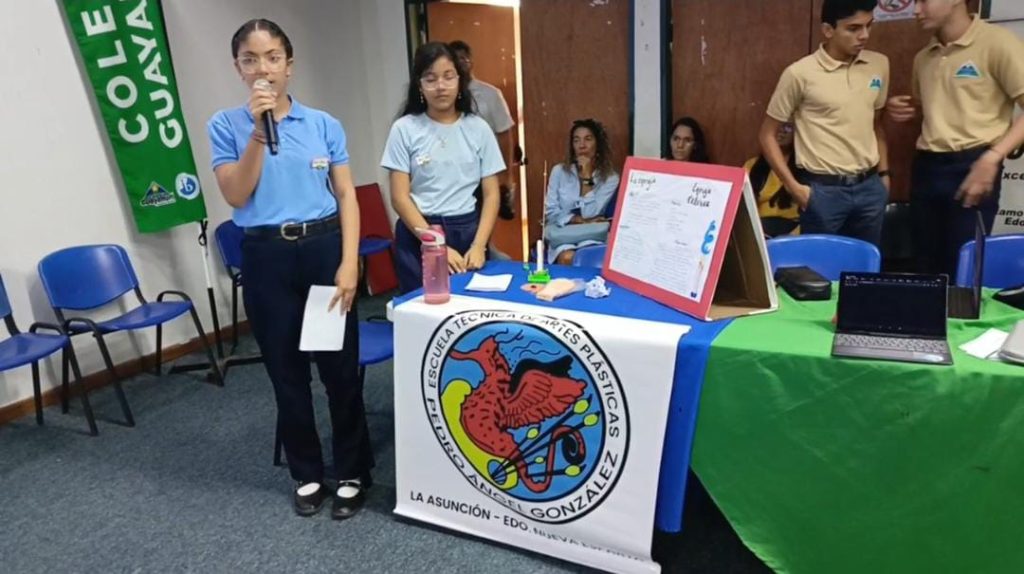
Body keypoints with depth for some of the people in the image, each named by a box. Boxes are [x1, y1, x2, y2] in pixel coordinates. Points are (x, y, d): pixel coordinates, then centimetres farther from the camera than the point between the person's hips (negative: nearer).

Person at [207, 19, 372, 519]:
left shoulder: (324, 124, 2)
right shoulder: (226, 125, 3)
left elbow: (347, 196, 0)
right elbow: (236, 195, -8)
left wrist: (349, 264, -9)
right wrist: (258, 132, -16)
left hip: (324, 249, 0)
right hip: (267, 258, 1)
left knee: (341, 367, 4)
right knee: (287, 372, 10)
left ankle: (352, 472, 23)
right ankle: (307, 474, 29)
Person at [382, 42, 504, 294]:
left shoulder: (478, 128, 3)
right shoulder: (405, 129, -3)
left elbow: (491, 194, 2)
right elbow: (400, 198, -6)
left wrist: (478, 245, -10)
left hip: (467, 231, 2)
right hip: (418, 236, -1)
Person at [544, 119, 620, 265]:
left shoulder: (610, 178, -1)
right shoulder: (559, 172, 5)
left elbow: (591, 214, -11)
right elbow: (550, 212, -1)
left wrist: (587, 175, -11)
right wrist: (580, 220, -14)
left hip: (593, 237, -1)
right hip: (562, 236, 1)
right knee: (567, 258, -32)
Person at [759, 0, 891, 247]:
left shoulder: (879, 65, 5)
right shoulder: (800, 74, -10)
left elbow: (877, 124, 18)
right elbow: (767, 134, -5)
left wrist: (884, 173, 14)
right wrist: (793, 186, -9)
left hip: (869, 187, 5)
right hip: (823, 190, -4)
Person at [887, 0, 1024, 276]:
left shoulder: (997, 43, -7)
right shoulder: (923, 57, 13)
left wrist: (992, 158, -21)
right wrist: (907, 110, 8)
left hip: (972, 166, -6)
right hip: (926, 166, 6)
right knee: (929, 265, 11)